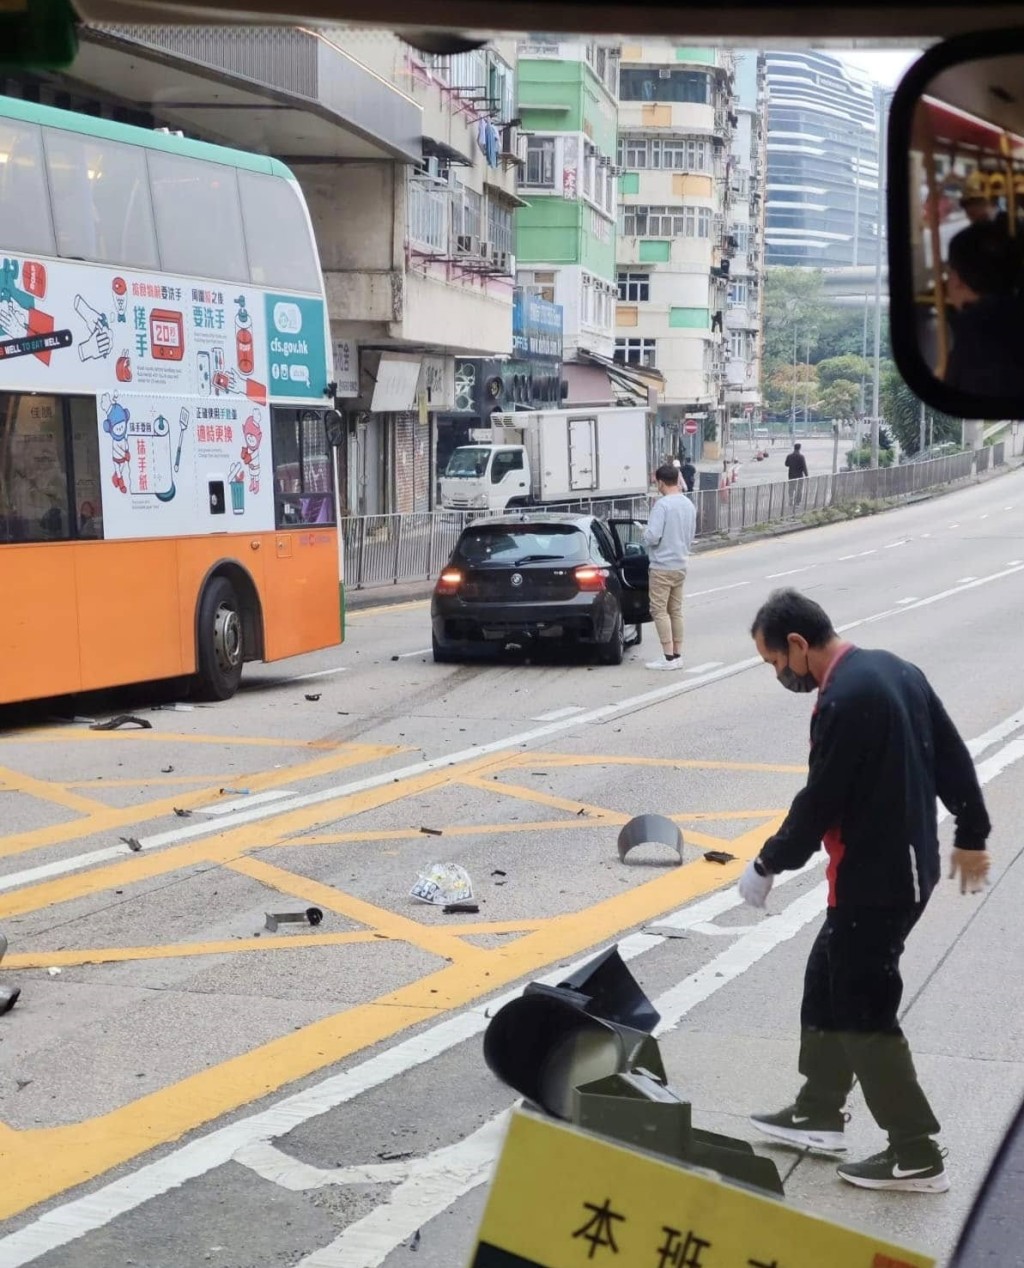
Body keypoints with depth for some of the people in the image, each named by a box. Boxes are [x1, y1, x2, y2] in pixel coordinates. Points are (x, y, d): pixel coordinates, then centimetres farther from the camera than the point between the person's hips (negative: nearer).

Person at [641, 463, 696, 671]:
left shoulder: (662, 504, -17)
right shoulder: (689, 505, 9)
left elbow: (652, 537, -20)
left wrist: (645, 533, 0)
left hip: (662, 566, -8)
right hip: (681, 565, 8)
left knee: (659, 610, -3)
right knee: (676, 610, 12)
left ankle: (669, 657, -6)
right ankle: (677, 655, 14)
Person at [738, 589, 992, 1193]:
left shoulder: (844, 701, -24)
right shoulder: (895, 669, 5)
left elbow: (819, 804, -19)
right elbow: (953, 757, 12)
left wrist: (767, 865, -5)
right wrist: (972, 836, 22)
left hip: (874, 878, -10)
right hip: (908, 863, 10)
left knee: (865, 1010, 1)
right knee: (828, 983, 20)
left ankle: (917, 1155, 9)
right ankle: (820, 1113, 32)